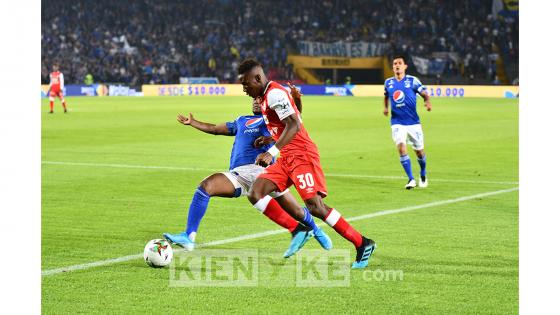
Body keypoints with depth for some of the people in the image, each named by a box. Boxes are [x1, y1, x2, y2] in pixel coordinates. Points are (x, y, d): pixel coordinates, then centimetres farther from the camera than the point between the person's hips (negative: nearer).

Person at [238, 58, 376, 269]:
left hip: (301, 155, -10)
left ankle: (362, 244, -6)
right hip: (286, 158, 10)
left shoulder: (274, 93, -13)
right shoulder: (264, 97, 18)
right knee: (255, 194, -4)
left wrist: (272, 152, -29)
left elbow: (294, 125, -24)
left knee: (315, 206, -15)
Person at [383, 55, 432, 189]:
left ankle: (423, 176, 35)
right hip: (397, 122, 1)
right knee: (401, 147, -19)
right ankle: (411, 179, -13)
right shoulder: (388, 82, 7)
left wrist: (427, 101, -24)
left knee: (419, 151, 7)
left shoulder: (412, 80, -2)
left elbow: (424, 93, -3)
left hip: (413, 122, -1)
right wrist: (385, 107, 6)